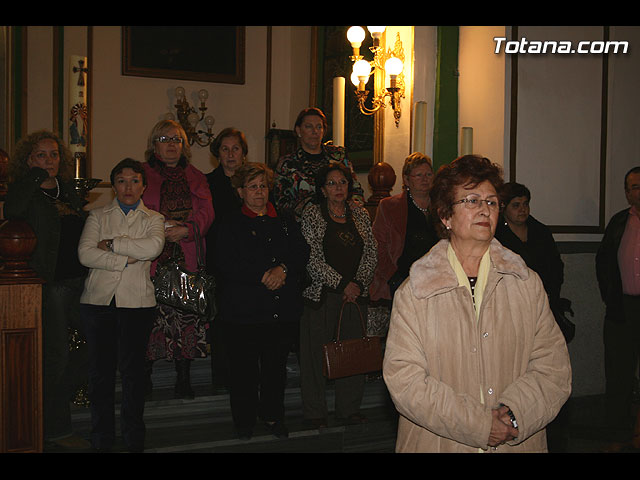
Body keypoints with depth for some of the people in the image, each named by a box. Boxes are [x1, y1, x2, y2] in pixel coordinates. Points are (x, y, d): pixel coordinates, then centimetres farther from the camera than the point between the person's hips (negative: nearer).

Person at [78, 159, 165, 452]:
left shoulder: (153, 219, 12)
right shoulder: (98, 216, 13)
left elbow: (153, 247, -11)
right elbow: (85, 254, -4)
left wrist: (112, 244, -8)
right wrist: (126, 259, -10)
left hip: (137, 302, -1)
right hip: (99, 299, 1)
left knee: (133, 370, -1)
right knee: (100, 369, 1)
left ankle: (134, 439, 10)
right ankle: (102, 439, 11)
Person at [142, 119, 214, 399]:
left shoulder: (195, 177, 19)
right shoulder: (142, 174, 13)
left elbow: (206, 212, 8)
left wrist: (186, 229, -11)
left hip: (188, 258, 2)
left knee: (187, 312, -5)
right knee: (150, 312, -9)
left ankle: (183, 379, 1)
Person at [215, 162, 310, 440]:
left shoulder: (286, 223, 14)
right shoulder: (230, 226, 1)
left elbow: (302, 254, 4)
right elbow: (225, 266, -11)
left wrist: (283, 268, -16)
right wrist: (263, 277, -18)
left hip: (283, 310, 3)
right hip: (244, 311, -3)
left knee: (276, 367, 12)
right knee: (244, 369, 3)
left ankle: (273, 416, 27)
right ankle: (244, 420, 18)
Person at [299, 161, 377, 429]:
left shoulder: (360, 215, 12)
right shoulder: (312, 215, 0)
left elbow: (371, 254, 9)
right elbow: (312, 259, -8)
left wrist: (358, 283, -6)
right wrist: (342, 284, -12)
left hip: (355, 294, 4)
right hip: (322, 294, -3)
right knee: (318, 351, -1)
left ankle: (350, 408, 17)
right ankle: (315, 412, 10)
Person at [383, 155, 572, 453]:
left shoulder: (527, 284, 2)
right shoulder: (413, 294, -7)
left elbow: (554, 368, -3)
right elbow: (403, 380, -15)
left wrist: (517, 415, -20)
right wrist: (479, 425, -20)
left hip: (519, 444, 2)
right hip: (438, 444, -2)